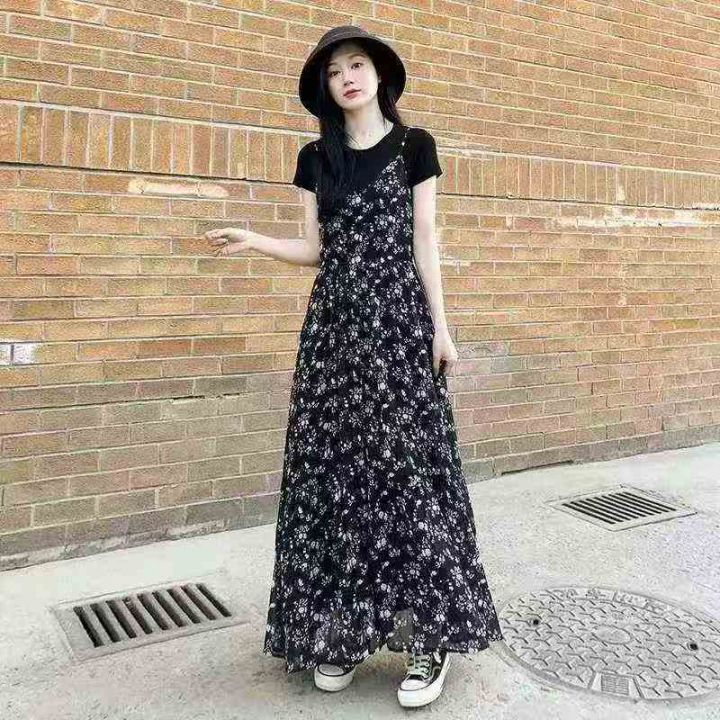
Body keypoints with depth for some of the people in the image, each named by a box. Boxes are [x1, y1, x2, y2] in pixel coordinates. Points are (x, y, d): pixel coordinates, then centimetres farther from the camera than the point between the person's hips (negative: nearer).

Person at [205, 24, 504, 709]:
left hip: (398, 314, -3)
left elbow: (423, 241, 2)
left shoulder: (413, 146, 5)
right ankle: (341, 629, 10)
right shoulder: (315, 157, 13)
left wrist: (440, 325, -3)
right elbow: (316, 249, 12)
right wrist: (251, 241, -2)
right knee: (334, 466, 0)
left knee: (404, 461, -8)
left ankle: (426, 633, 1)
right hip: (334, 319, 4)